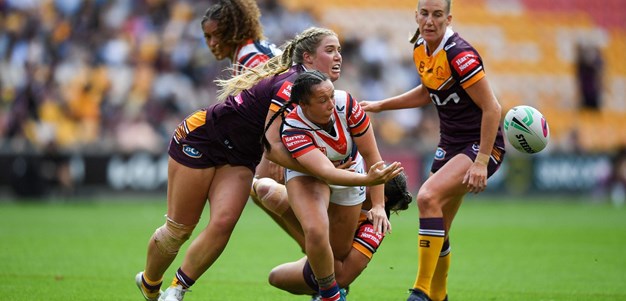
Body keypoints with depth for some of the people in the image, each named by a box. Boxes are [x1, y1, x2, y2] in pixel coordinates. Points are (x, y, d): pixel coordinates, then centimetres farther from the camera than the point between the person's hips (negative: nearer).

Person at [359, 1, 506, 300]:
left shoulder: (459, 54, -22)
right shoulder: (420, 50, 2)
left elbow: (492, 108, -21)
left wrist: (481, 163, -24)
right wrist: (380, 105, 17)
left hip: (483, 145, -8)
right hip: (449, 145, 8)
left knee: (428, 196, -28)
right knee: (438, 232, 9)